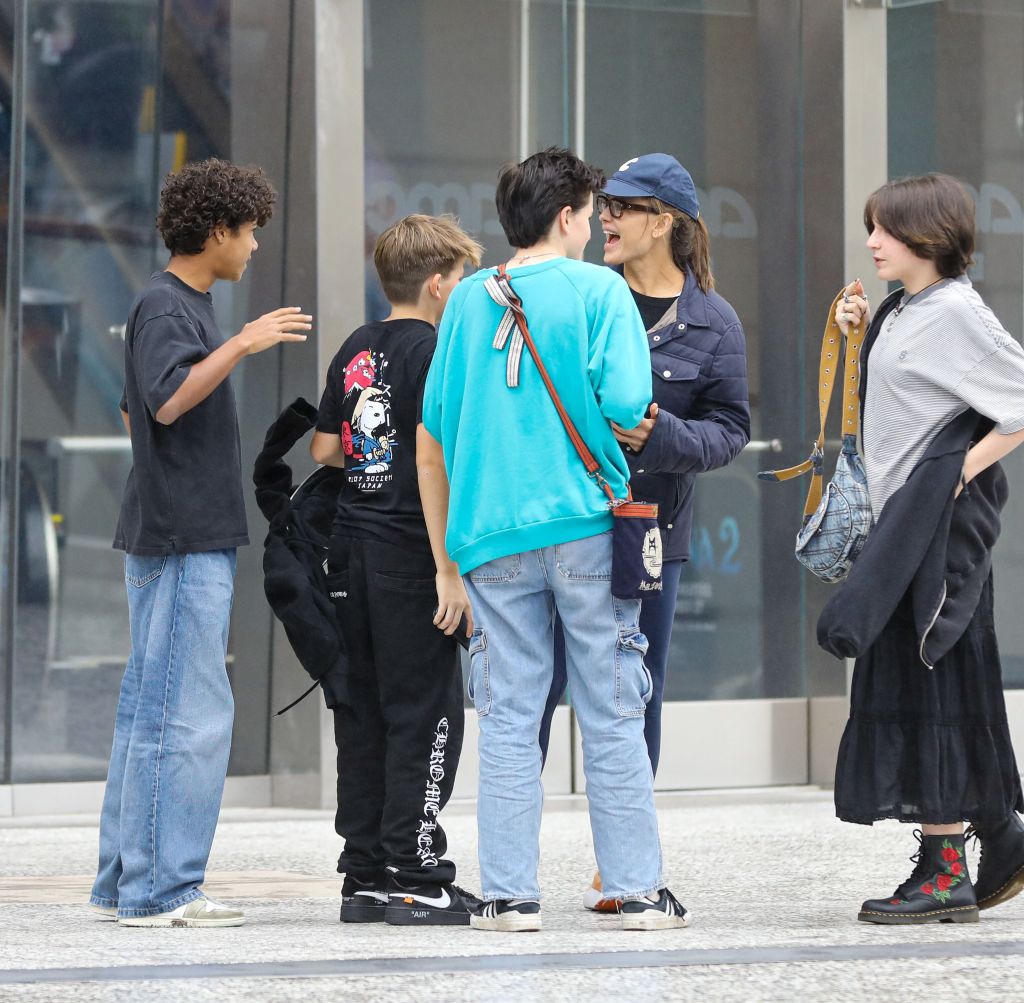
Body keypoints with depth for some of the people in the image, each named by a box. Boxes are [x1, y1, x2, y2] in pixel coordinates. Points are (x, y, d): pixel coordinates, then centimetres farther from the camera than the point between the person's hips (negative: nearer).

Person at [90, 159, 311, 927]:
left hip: (196, 538, 11)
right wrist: (241, 345, -31)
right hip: (182, 542, -11)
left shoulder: (186, 305, 18)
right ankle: (160, 889, -10)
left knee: (151, 710, 11)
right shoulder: (163, 307, -11)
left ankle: (125, 883, 15)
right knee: (190, 714, -10)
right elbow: (167, 400, -26)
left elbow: (137, 410, 26)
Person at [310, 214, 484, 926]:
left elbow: (325, 449, 18)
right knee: (426, 714, -4)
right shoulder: (431, 351, -9)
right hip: (407, 552, -8)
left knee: (364, 714, 10)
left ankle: (366, 875, 12)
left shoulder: (356, 350, 13)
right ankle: (416, 879, -5)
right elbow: (430, 458, -17)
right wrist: (448, 569, -17)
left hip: (352, 549, 8)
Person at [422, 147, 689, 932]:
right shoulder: (598, 290, -4)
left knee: (509, 719, 5)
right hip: (586, 522, -3)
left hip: (492, 534, 3)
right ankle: (638, 889, 5)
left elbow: (436, 415, 11)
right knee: (612, 718, 2)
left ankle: (510, 894, 3)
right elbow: (627, 401, -14)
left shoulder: (469, 300, 8)